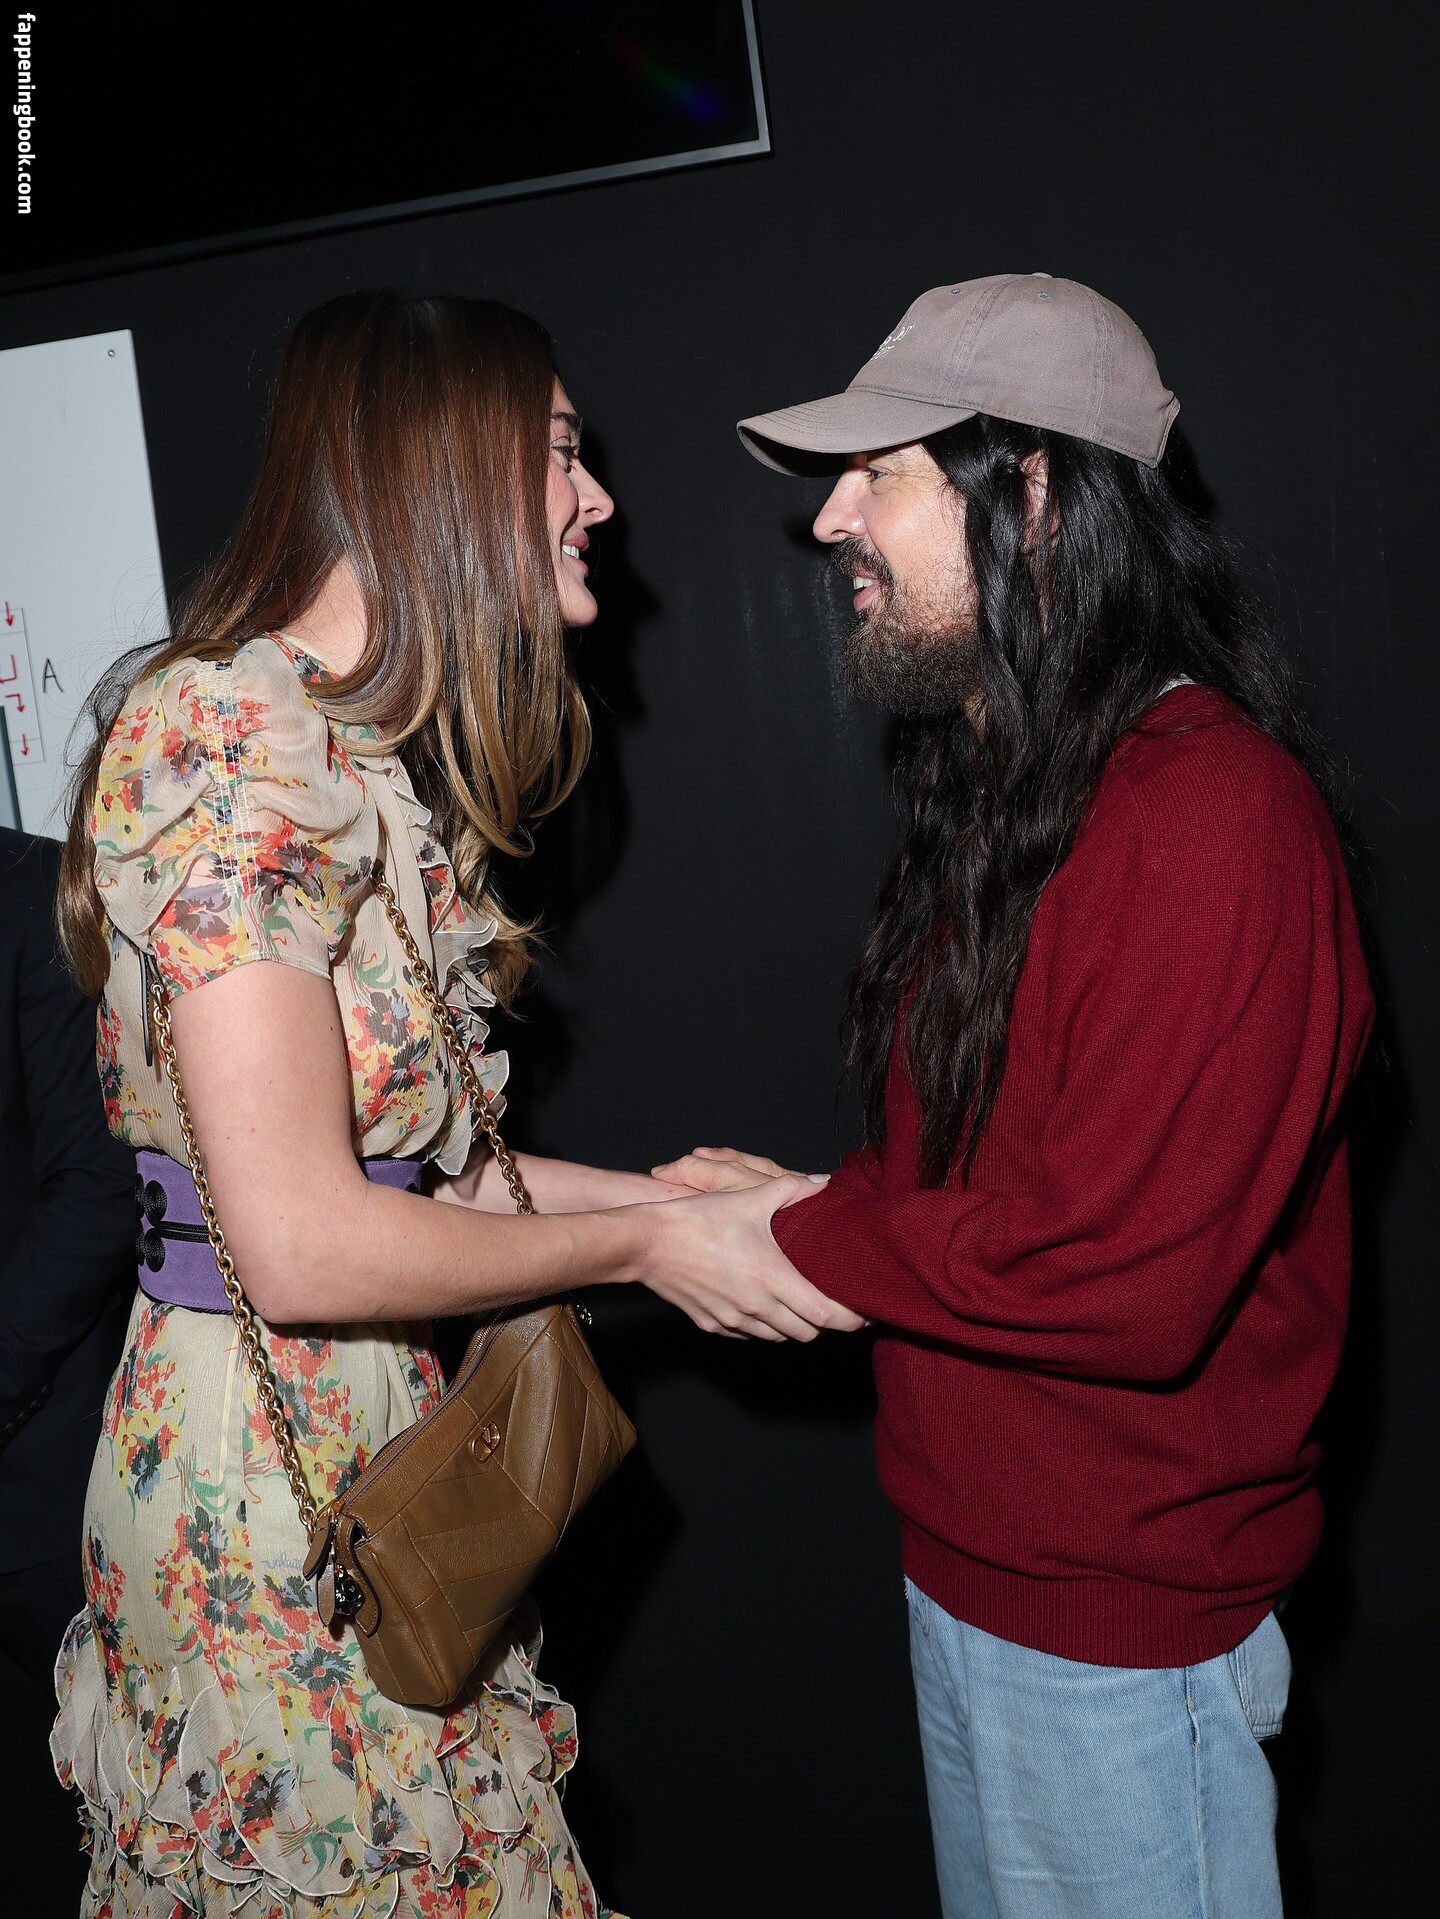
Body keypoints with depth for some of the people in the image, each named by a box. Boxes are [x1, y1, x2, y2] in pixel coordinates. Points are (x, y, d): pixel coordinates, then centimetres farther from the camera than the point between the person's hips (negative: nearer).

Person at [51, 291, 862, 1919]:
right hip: (265, 1460, -9)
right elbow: (303, 1244, -23)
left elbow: (383, 1150, 7)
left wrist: (653, 1193, 4)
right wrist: (644, 1246, -12)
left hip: (375, 1428, 9)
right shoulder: (233, 734, -19)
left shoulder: (364, 750, 12)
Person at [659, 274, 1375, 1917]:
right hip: (970, 1562, 9)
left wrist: (809, 1243, -18)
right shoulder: (1004, 787, 8)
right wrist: (806, 1204, -4)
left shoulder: (1212, 817, -24)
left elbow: (1127, 1279, -29)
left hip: (1116, 1619, -9)